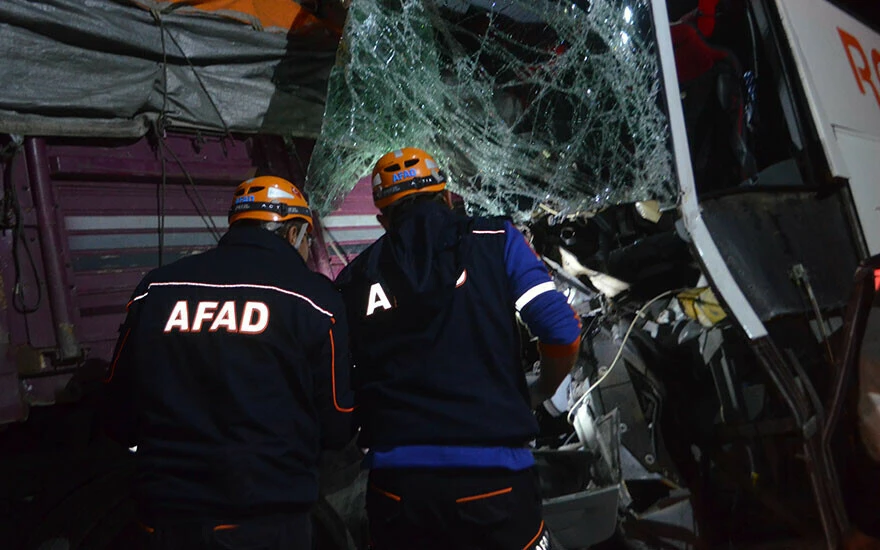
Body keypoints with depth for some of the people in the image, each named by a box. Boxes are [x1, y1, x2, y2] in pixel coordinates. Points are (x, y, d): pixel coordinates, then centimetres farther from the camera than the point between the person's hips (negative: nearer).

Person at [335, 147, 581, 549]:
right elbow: (562, 334, -7)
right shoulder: (495, 240, 1)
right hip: (492, 475, -2)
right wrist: (540, 393, 11)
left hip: (395, 484, 2)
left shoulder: (352, 281, 7)